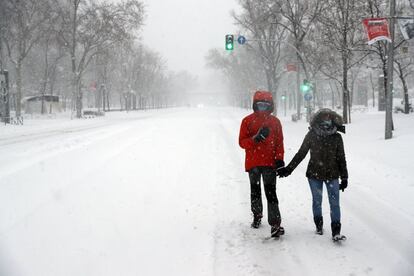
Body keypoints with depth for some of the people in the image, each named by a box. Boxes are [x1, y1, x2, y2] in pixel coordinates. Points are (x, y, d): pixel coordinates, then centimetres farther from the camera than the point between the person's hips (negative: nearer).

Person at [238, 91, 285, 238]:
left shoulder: (275, 122, 6)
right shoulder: (247, 121, 2)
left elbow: (279, 142, 7)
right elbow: (242, 142, -2)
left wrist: (279, 159, -5)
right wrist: (256, 138, -18)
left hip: (269, 163, -1)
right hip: (253, 163, 1)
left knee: (271, 193, -10)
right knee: (255, 192, 16)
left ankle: (275, 224, -15)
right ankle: (257, 216, 36)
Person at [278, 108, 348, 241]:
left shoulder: (337, 138, -3)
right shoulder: (311, 136, -4)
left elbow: (341, 159, 5)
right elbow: (300, 154, 4)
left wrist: (344, 178, 6)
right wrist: (288, 169, 1)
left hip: (332, 175, 0)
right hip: (314, 175, 0)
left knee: (334, 202, -5)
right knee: (317, 201, 12)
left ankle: (336, 231, -2)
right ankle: (319, 225, 31)